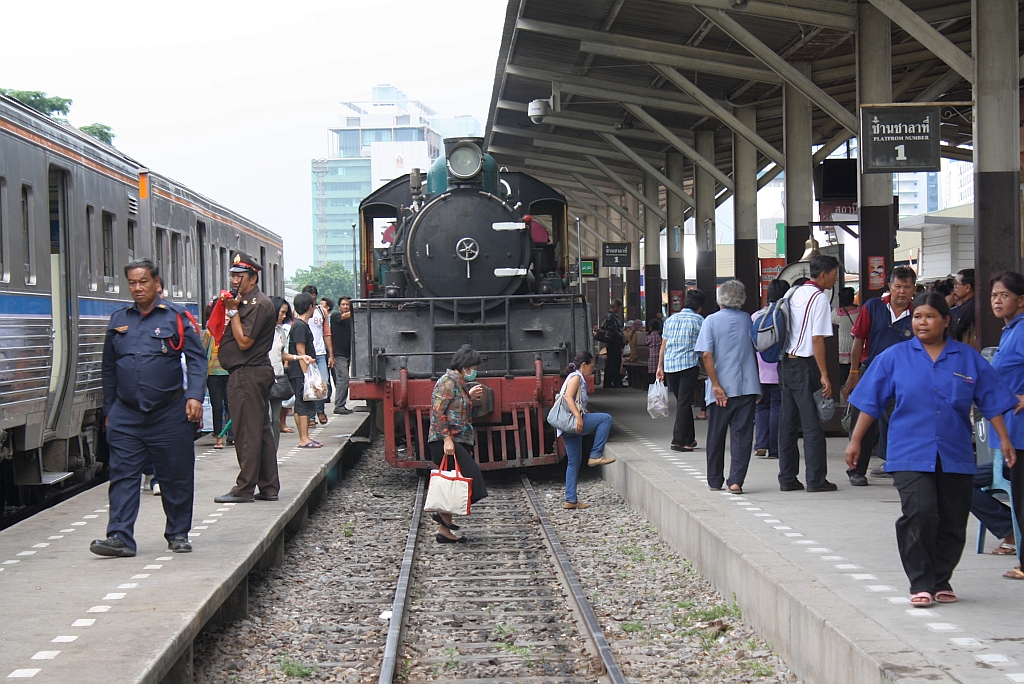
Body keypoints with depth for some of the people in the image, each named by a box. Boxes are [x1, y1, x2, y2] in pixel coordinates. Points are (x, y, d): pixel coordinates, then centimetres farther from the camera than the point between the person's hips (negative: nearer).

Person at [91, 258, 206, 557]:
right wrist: (109, 409, 17)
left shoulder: (177, 317, -1)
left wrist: (195, 395, -17)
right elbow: (109, 367, 17)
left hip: (169, 413, -3)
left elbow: (196, 359, -3)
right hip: (126, 414, 3)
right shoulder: (119, 319, 10)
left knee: (176, 476, 5)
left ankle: (178, 534, 18)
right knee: (123, 475, -4)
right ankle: (120, 537, -6)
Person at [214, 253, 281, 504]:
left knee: (247, 433, -8)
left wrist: (233, 311, -13)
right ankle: (268, 488, 16)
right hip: (257, 373, 11)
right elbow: (237, 338, 18)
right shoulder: (247, 302, 18)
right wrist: (232, 310, 7)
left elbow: (244, 341, -19)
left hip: (247, 376, -11)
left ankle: (244, 489, -5)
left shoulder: (258, 304, -14)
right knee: (261, 431, 12)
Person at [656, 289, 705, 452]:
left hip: (669, 365, 5)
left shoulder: (670, 319, 12)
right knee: (684, 403, -3)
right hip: (689, 365, -5)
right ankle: (678, 441, -7)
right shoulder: (698, 320, -1)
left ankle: (689, 438, 21)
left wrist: (660, 367, 18)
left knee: (682, 401, 16)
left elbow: (663, 345, 13)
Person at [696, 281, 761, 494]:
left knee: (716, 436, 11)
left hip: (721, 390, -2)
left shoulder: (712, 321, -3)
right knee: (742, 435, 2)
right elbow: (756, 351, 13)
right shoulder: (748, 320, 5)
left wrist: (716, 385, -12)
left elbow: (707, 355, -12)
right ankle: (736, 480, -9)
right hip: (747, 386, 2)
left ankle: (715, 480, 20)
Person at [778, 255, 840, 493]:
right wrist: (824, 375, -15)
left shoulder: (796, 293, 13)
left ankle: (787, 478, 12)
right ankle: (816, 479, -2)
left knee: (788, 422, 9)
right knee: (812, 424, -3)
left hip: (786, 363, 8)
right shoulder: (819, 298, -11)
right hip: (805, 366, -8)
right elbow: (817, 339, -16)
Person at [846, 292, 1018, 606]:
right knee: (920, 514, -18)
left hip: (956, 456, 2)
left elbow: (992, 401, 9)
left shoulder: (969, 359, 6)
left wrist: (1004, 440, 3)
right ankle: (920, 583, -7)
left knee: (952, 522, 5)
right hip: (911, 454, -2)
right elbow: (871, 402, 6)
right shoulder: (894, 358, 4)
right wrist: (856, 440, 4)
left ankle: (941, 581, 21)